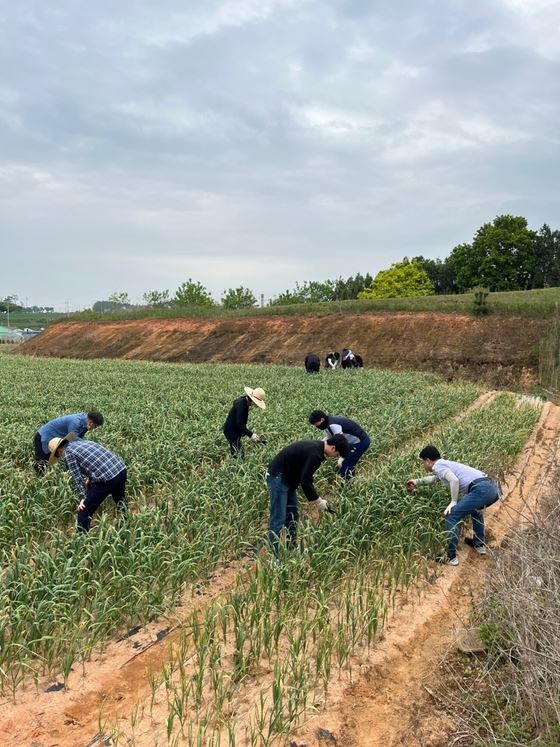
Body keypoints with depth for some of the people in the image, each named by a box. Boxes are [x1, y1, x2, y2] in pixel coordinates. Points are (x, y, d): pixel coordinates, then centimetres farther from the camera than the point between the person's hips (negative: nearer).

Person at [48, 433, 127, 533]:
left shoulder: (67, 453, 0)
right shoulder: (79, 441, 22)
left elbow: (76, 477, 0)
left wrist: (83, 497, 6)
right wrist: (90, 479, 39)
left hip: (106, 479, -8)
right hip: (121, 470, 8)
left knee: (83, 513, 6)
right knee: (121, 506, 32)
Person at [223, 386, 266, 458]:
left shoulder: (243, 401, 5)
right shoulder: (241, 405, -26)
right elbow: (239, 425, -28)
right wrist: (251, 434, -30)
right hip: (231, 432, -10)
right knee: (239, 455, -11)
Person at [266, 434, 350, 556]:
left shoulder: (315, 448, 9)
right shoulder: (315, 454, -22)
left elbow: (306, 478, 17)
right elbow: (305, 481, -23)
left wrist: (315, 499, 13)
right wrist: (317, 500, -12)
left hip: (287, 478, 11)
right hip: (278, 478, -11)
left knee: (292, 516, 14)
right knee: (278, 519, -8)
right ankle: (275, 555, -4)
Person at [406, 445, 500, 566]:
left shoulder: (438, 466, 3)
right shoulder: (446, 464, 31)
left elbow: (454, 480, -16)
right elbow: (436, 478, 53)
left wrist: (453, 502, -6)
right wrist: (418, 481, 60)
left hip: (481, 489, -10)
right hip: (493, 488, 10)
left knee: (452, 516, -3)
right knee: (475, 509, 38)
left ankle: (451, 557, 0)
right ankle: (479, 544, 39)